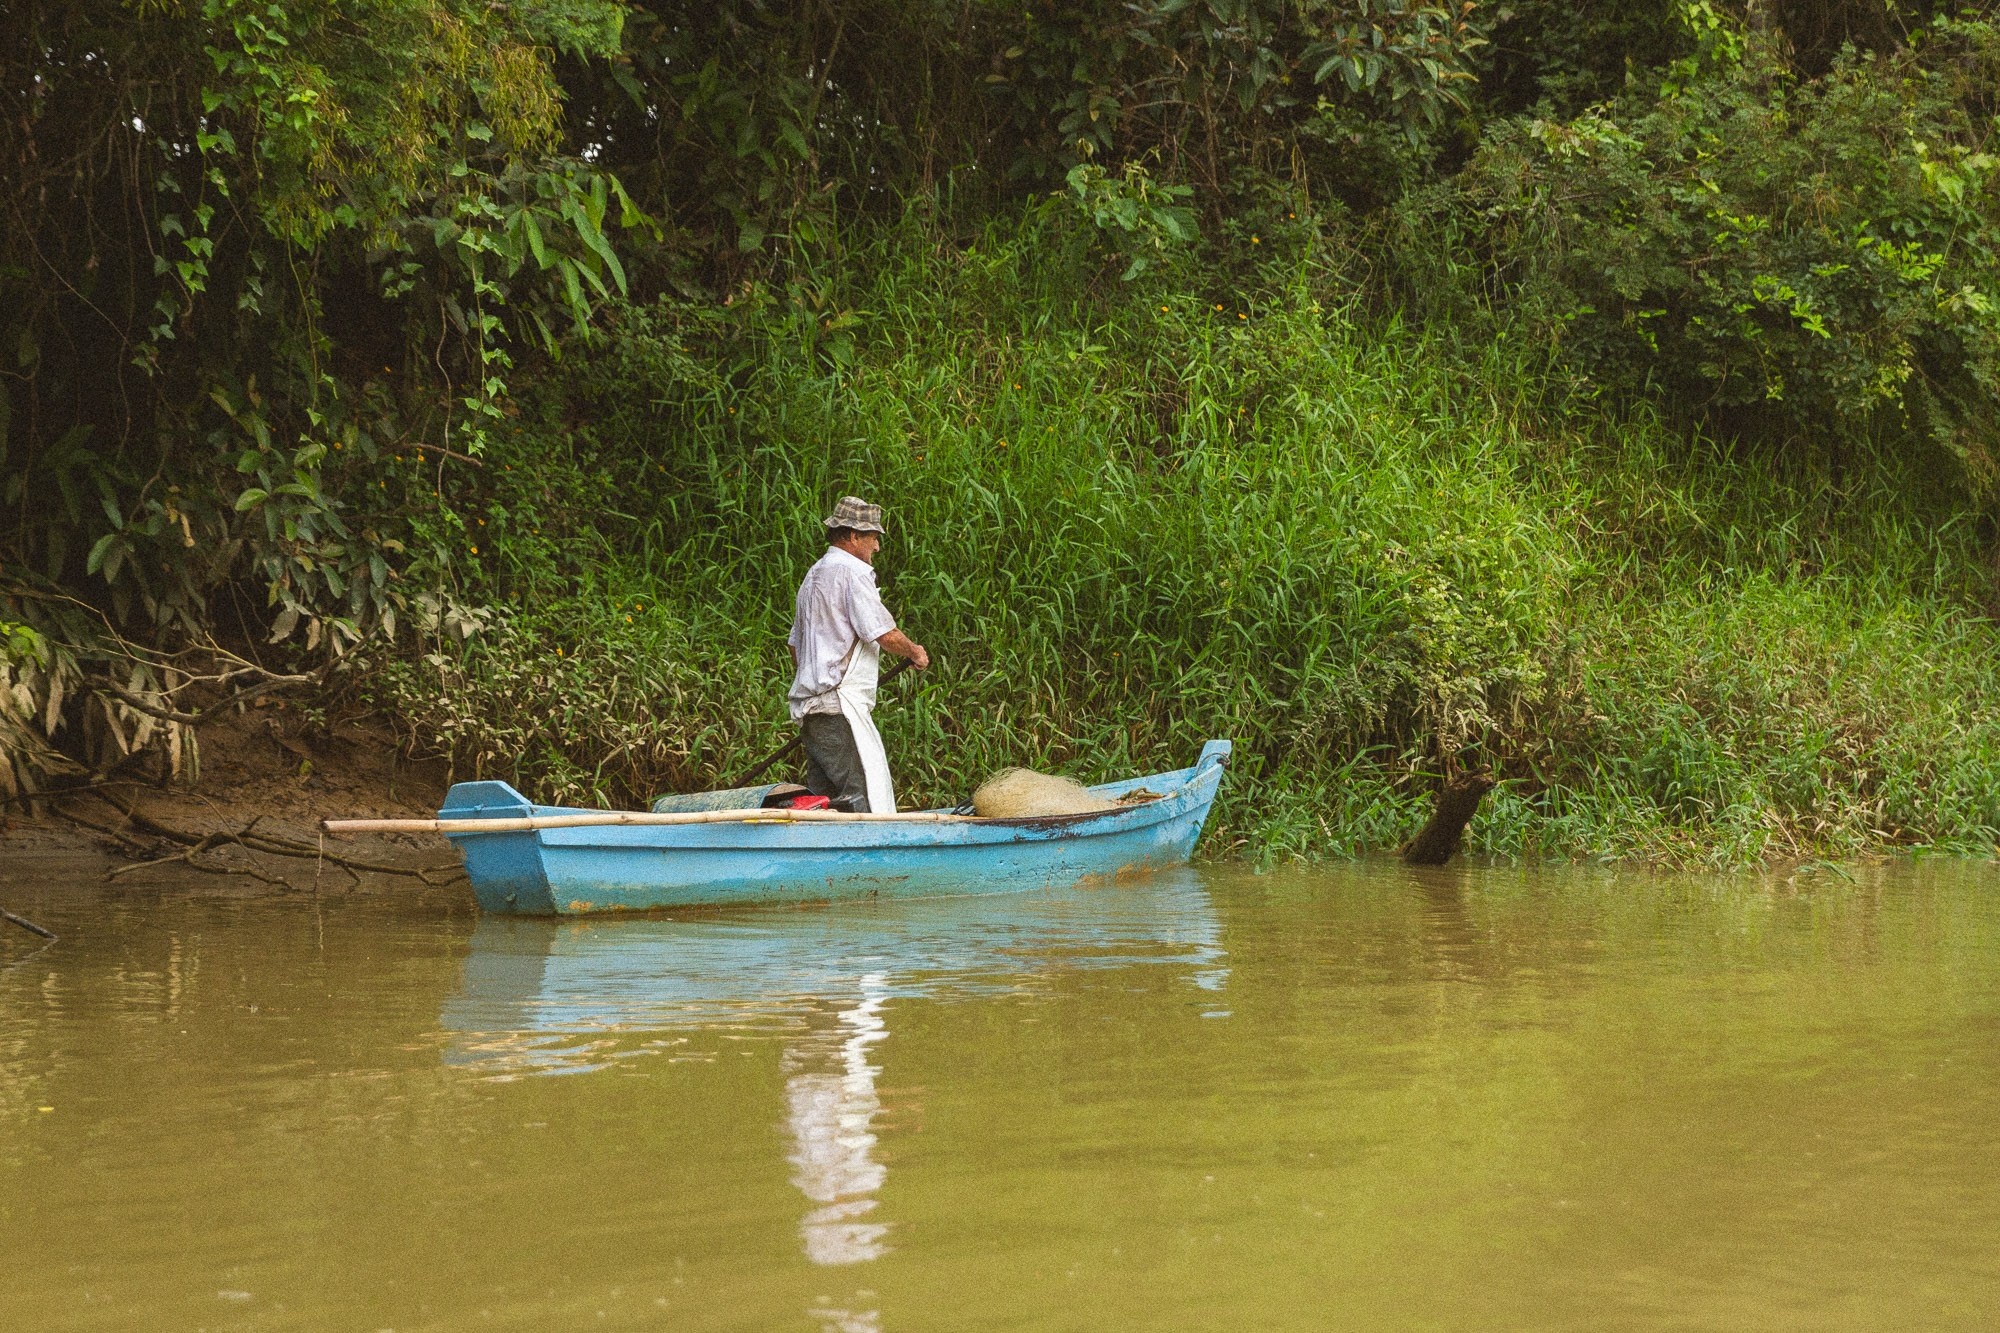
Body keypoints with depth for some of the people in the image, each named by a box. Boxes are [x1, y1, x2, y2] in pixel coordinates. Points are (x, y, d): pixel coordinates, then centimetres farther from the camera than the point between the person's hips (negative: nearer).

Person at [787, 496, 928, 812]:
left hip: (811, 704, 10)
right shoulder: (852, 572, -9)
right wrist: (914, 652, 3)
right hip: (839, 704, -10)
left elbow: (795, 646, 27)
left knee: (823, 797, 8)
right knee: (865, 793, -14)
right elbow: (884, 633, -15)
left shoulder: (813, 576, 22)